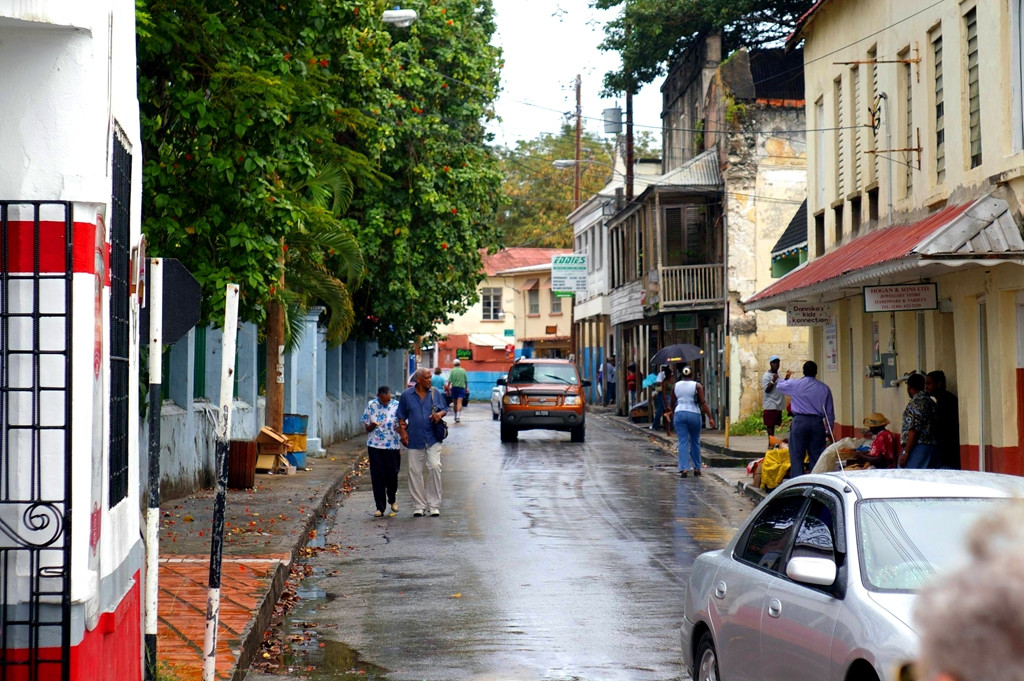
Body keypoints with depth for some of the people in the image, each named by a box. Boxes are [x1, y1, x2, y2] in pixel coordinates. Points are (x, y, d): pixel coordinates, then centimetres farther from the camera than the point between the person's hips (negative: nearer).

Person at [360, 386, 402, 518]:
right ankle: (380, 507, 8)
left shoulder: (397, 406, -2)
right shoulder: (371, 406, 0)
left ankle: (392, 499, 33)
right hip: (375, 446, 0)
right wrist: (372, 426, -17)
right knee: (377, 477, 0)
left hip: (393, 446, 0)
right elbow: (366, 427, 6)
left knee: (392, 474, 5)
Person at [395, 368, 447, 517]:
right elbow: (401, 416, 8)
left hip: (433, 438, 0)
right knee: (415, 472, 3)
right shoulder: (407, 395, 3)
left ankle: (434, 505, -1)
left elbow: (443, 409, 15)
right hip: (414, 439, 0)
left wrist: (439, 414, -8)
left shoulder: (435, 393, 6)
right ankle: (419, 506, 13)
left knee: (434, 467, -11)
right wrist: (402, 432, -4)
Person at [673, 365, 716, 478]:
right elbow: (703, 403, -8)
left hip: (679, 413, 1)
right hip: (694, 414, -1)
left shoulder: (676, 386, 6)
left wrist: (673, 415, 29)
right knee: (695, 442, 12)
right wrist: (710, 417, -7)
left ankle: (683, 468, -14)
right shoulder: (697, 386, -2)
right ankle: (697, 468, 18)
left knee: (682, 442, -1)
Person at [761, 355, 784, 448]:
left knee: (774, 424, 10)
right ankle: (770, 443, -6)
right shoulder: (767, 376, -10)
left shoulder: (777, 374, 16)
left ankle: (773, 443, 14)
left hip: (778, 405, 8)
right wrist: (773, 380, -26)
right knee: (770, 425, -6)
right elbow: (767, 390, -17)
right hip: (770, 405, -8)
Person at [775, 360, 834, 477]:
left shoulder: (794, 384, -2)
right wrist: (829, 431, 16)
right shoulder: (825, 388, 6)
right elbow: (830, 412, 8)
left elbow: (779, 386, 20)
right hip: (817, 423, 2)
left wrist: (786, 378, 40)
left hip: (800, 422, -2)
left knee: (797, 456, 1)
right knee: (816, 456, 7)